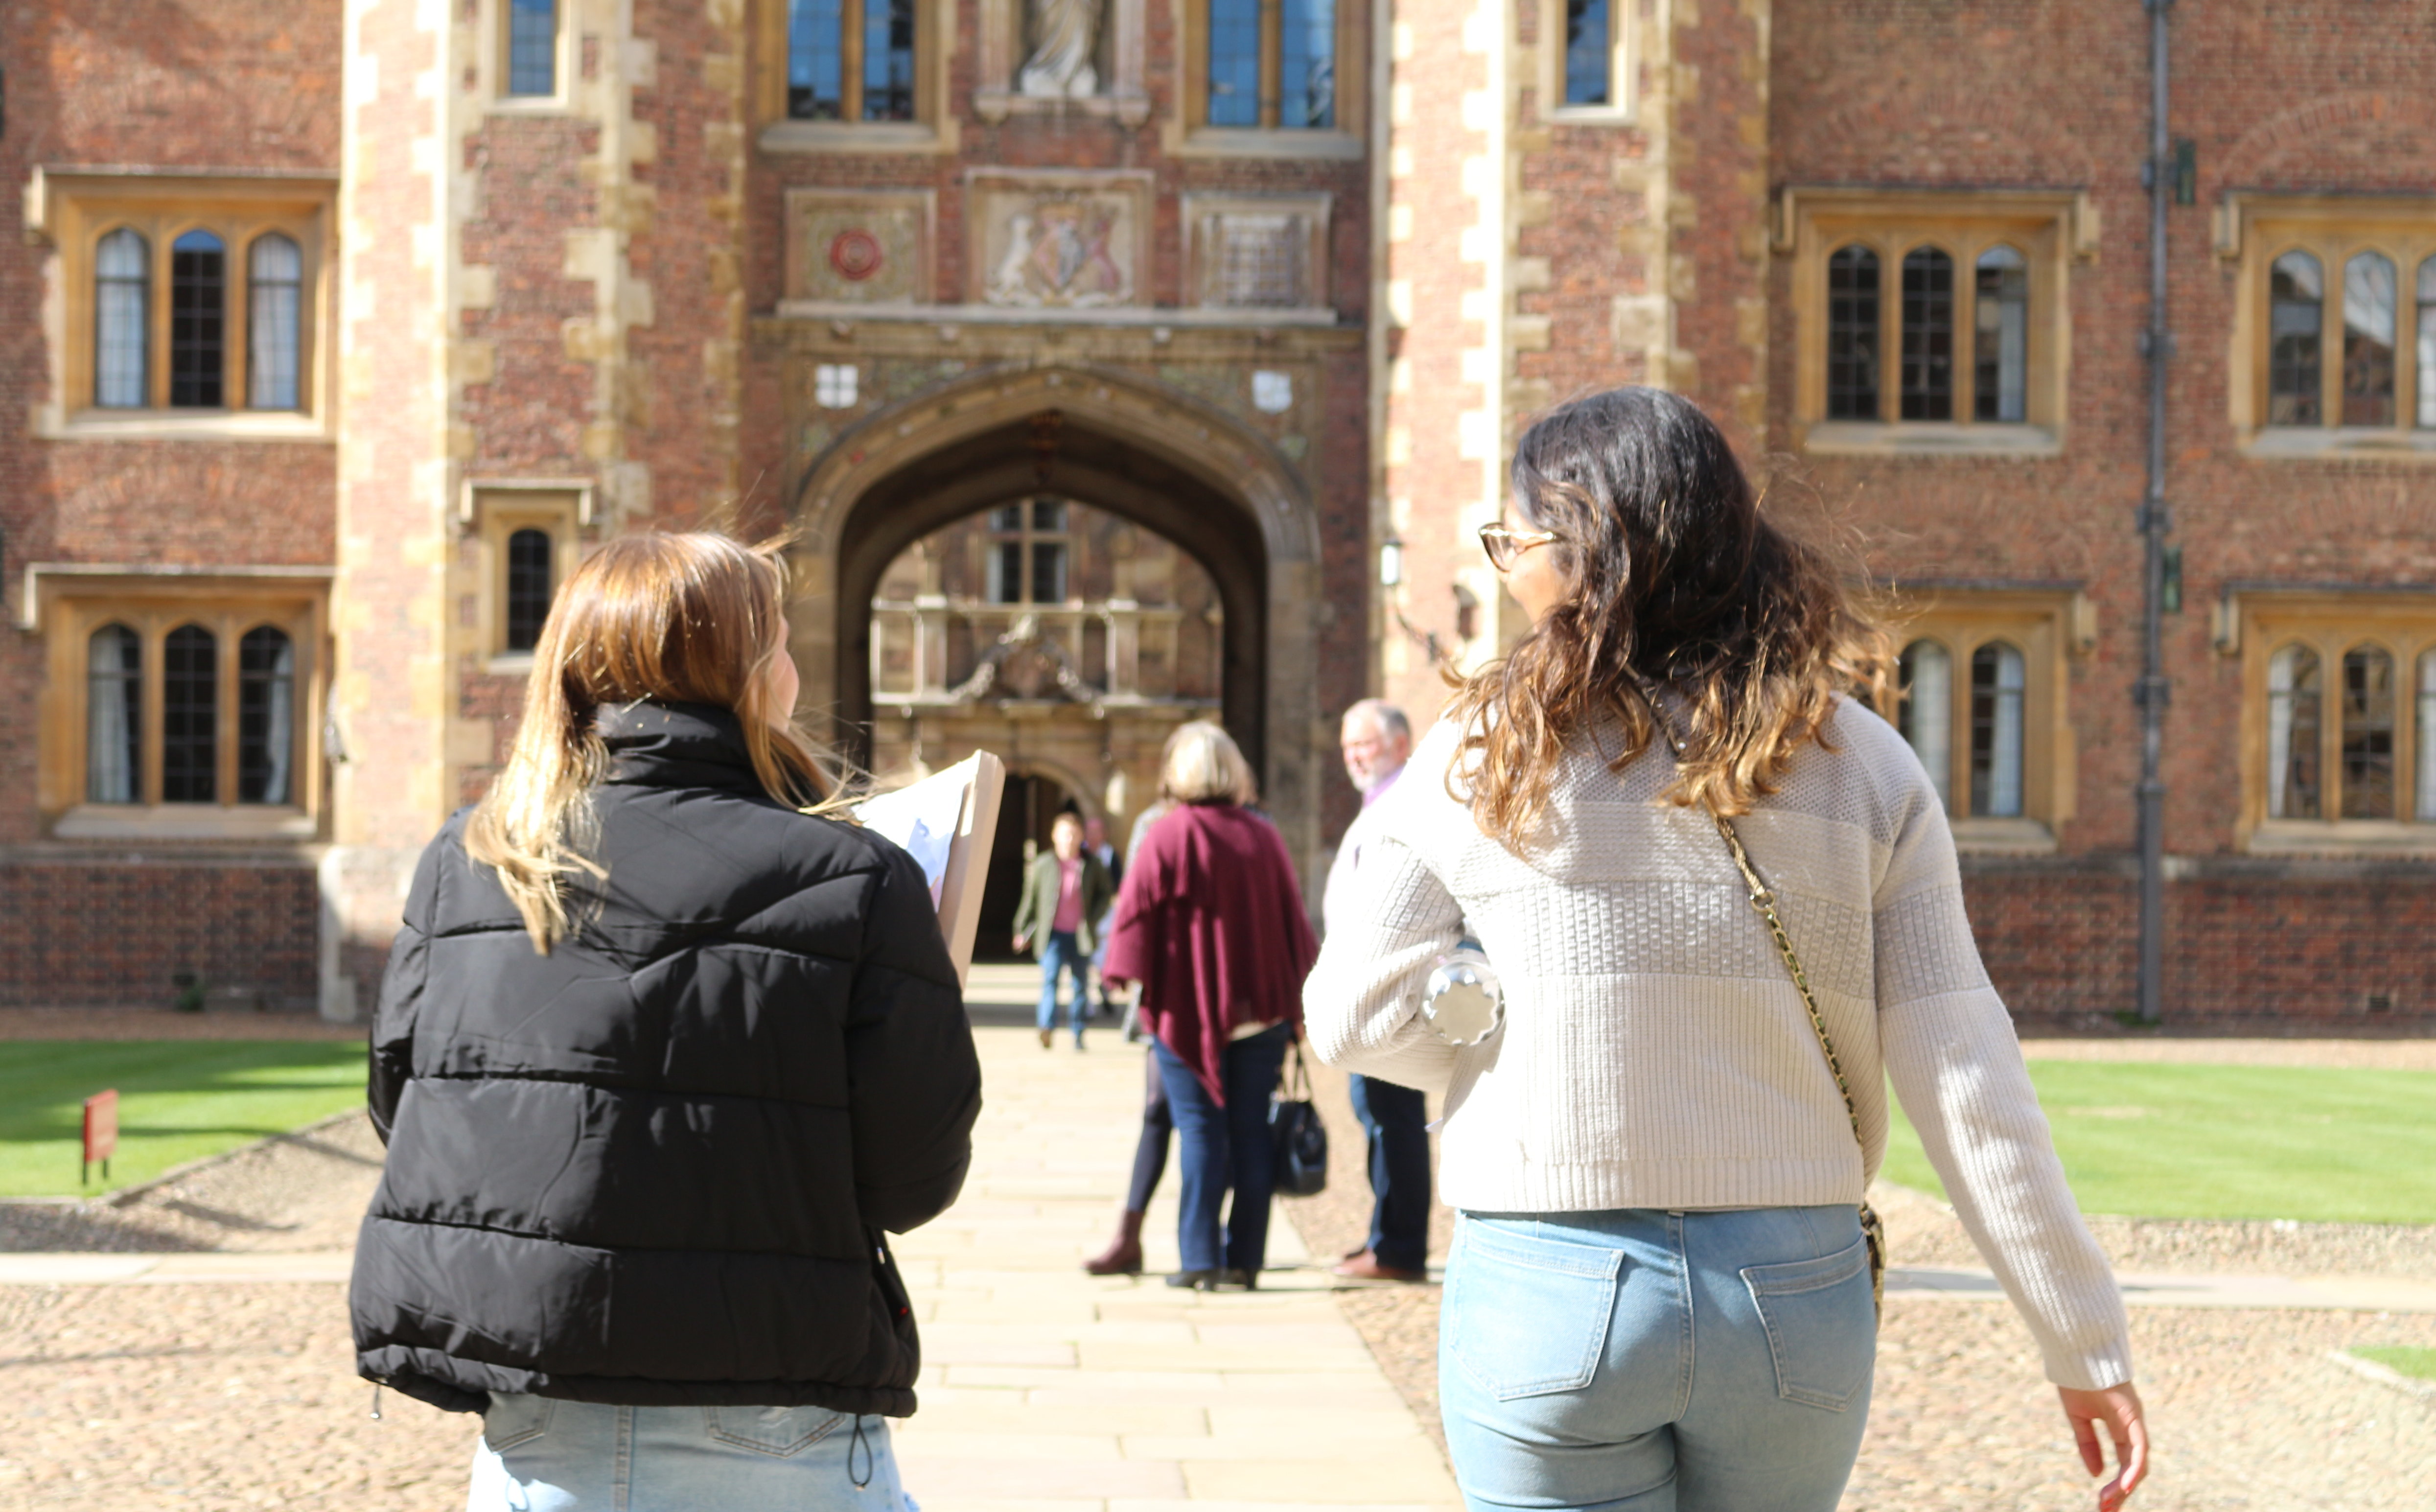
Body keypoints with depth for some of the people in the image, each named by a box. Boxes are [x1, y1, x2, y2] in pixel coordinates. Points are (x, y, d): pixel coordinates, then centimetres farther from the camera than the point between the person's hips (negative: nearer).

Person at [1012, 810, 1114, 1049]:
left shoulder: (1091, 865, 1)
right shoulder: (1042, 865, -2)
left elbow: (1106, 891, 15)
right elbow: (1030, 899, 7)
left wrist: (1094, 916, 2)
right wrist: (1022, 930, 11)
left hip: (1080, 936, 2)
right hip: (1053, 935, -2)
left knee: (1081, 984, 7)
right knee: (1050, 978, -18)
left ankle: (1078, 1036, 16)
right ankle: (1047, 1028, -27)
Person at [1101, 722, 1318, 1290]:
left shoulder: (1167, 835, -9)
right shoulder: (1264, 836, 4)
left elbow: (1136, 909, -11)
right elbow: (1294, 918, 8)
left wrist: (1124, 974, 1)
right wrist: (1295, 1004, 14)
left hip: (1189, 1009, -3)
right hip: (1261, 1007, 3)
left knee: (1201, 1131, 2)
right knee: (1252, 1131, 7)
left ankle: (1201, 1258, -1)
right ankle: (1245, 1259, 8)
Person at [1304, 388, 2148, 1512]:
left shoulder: (1487, 754, -5)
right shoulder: (1861, 765, -1)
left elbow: (1357, 1018, -1)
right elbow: (1961, 1077, -5)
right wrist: (2085, 1342, 0)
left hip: (1550, 1288, -2)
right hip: (1797, 1293, 3)